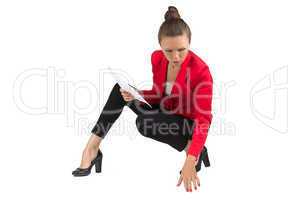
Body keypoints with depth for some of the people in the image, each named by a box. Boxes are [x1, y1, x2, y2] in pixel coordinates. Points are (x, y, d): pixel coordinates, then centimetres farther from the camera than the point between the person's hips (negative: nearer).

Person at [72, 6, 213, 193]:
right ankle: (92, 147, -15)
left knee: (145, 122, -33)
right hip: (163, 112, 7)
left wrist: (190, 161, -42)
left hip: (188, 124, -6)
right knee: (121, 90, -10)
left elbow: (204, 119, -31)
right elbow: (158, 94, 7)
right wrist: (135, 95, -17)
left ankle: (190, 147, -13)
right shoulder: (157, 58, -9)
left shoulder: (201, 70, -28)